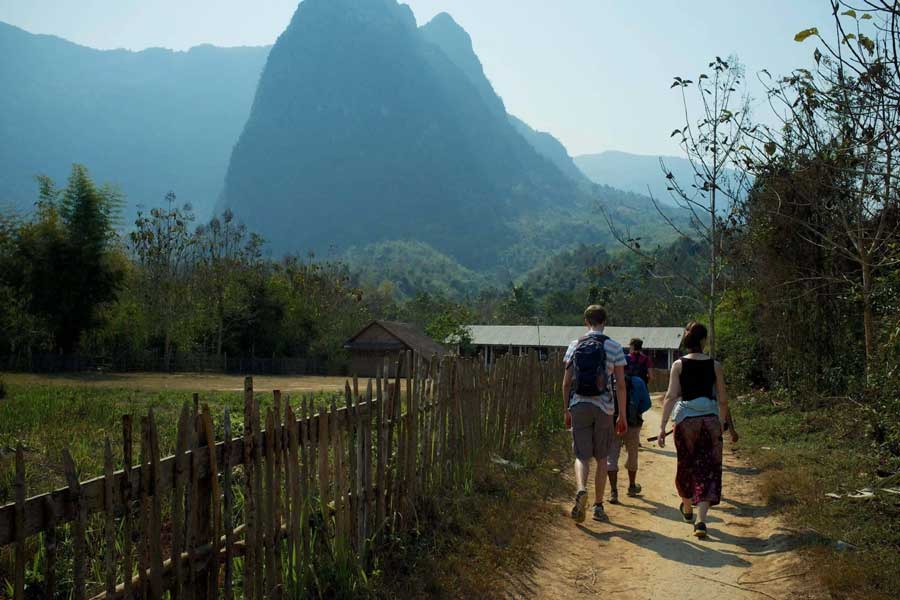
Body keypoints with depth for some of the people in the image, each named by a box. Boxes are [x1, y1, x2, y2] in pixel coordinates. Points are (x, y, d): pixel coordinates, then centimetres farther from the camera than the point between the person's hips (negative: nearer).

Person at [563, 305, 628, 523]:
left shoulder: (574, 346, 4)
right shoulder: (614, 347, -1)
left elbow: (566, 383, 4)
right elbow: (620, 385, -3)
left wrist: (567, 411, 13)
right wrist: (622, 416, 2)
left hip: (579, 406, 1)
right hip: (603, 407, -1)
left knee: (582, 456, 4)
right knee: (601, 458, 11)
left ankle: (581, 489, -25)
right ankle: (598, 506, 15)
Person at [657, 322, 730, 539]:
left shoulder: (679, 365, -2)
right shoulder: (714, 365, 1)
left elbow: (671, 396, -9)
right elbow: (723, 400, 5)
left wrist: (662, 426, -9)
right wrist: (722, 423, 21)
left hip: (686, 420, 0)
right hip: (710, 420, 0)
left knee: (686, 466, 19)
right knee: (707, 470, 2)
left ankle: (687, 509, 41)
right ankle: (701, 521, -10)